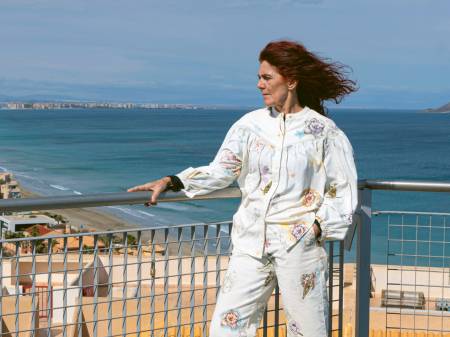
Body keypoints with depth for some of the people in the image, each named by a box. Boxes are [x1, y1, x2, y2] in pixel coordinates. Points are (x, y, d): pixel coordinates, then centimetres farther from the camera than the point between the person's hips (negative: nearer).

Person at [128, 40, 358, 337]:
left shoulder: (323, 131, -1)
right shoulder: (252, 124, 8)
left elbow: (343, 192, 3)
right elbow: (220, 171, 9)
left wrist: (318, 226, -9)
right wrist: (172, 182, -1)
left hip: (300, 242, -3)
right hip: (251, 242, 3)